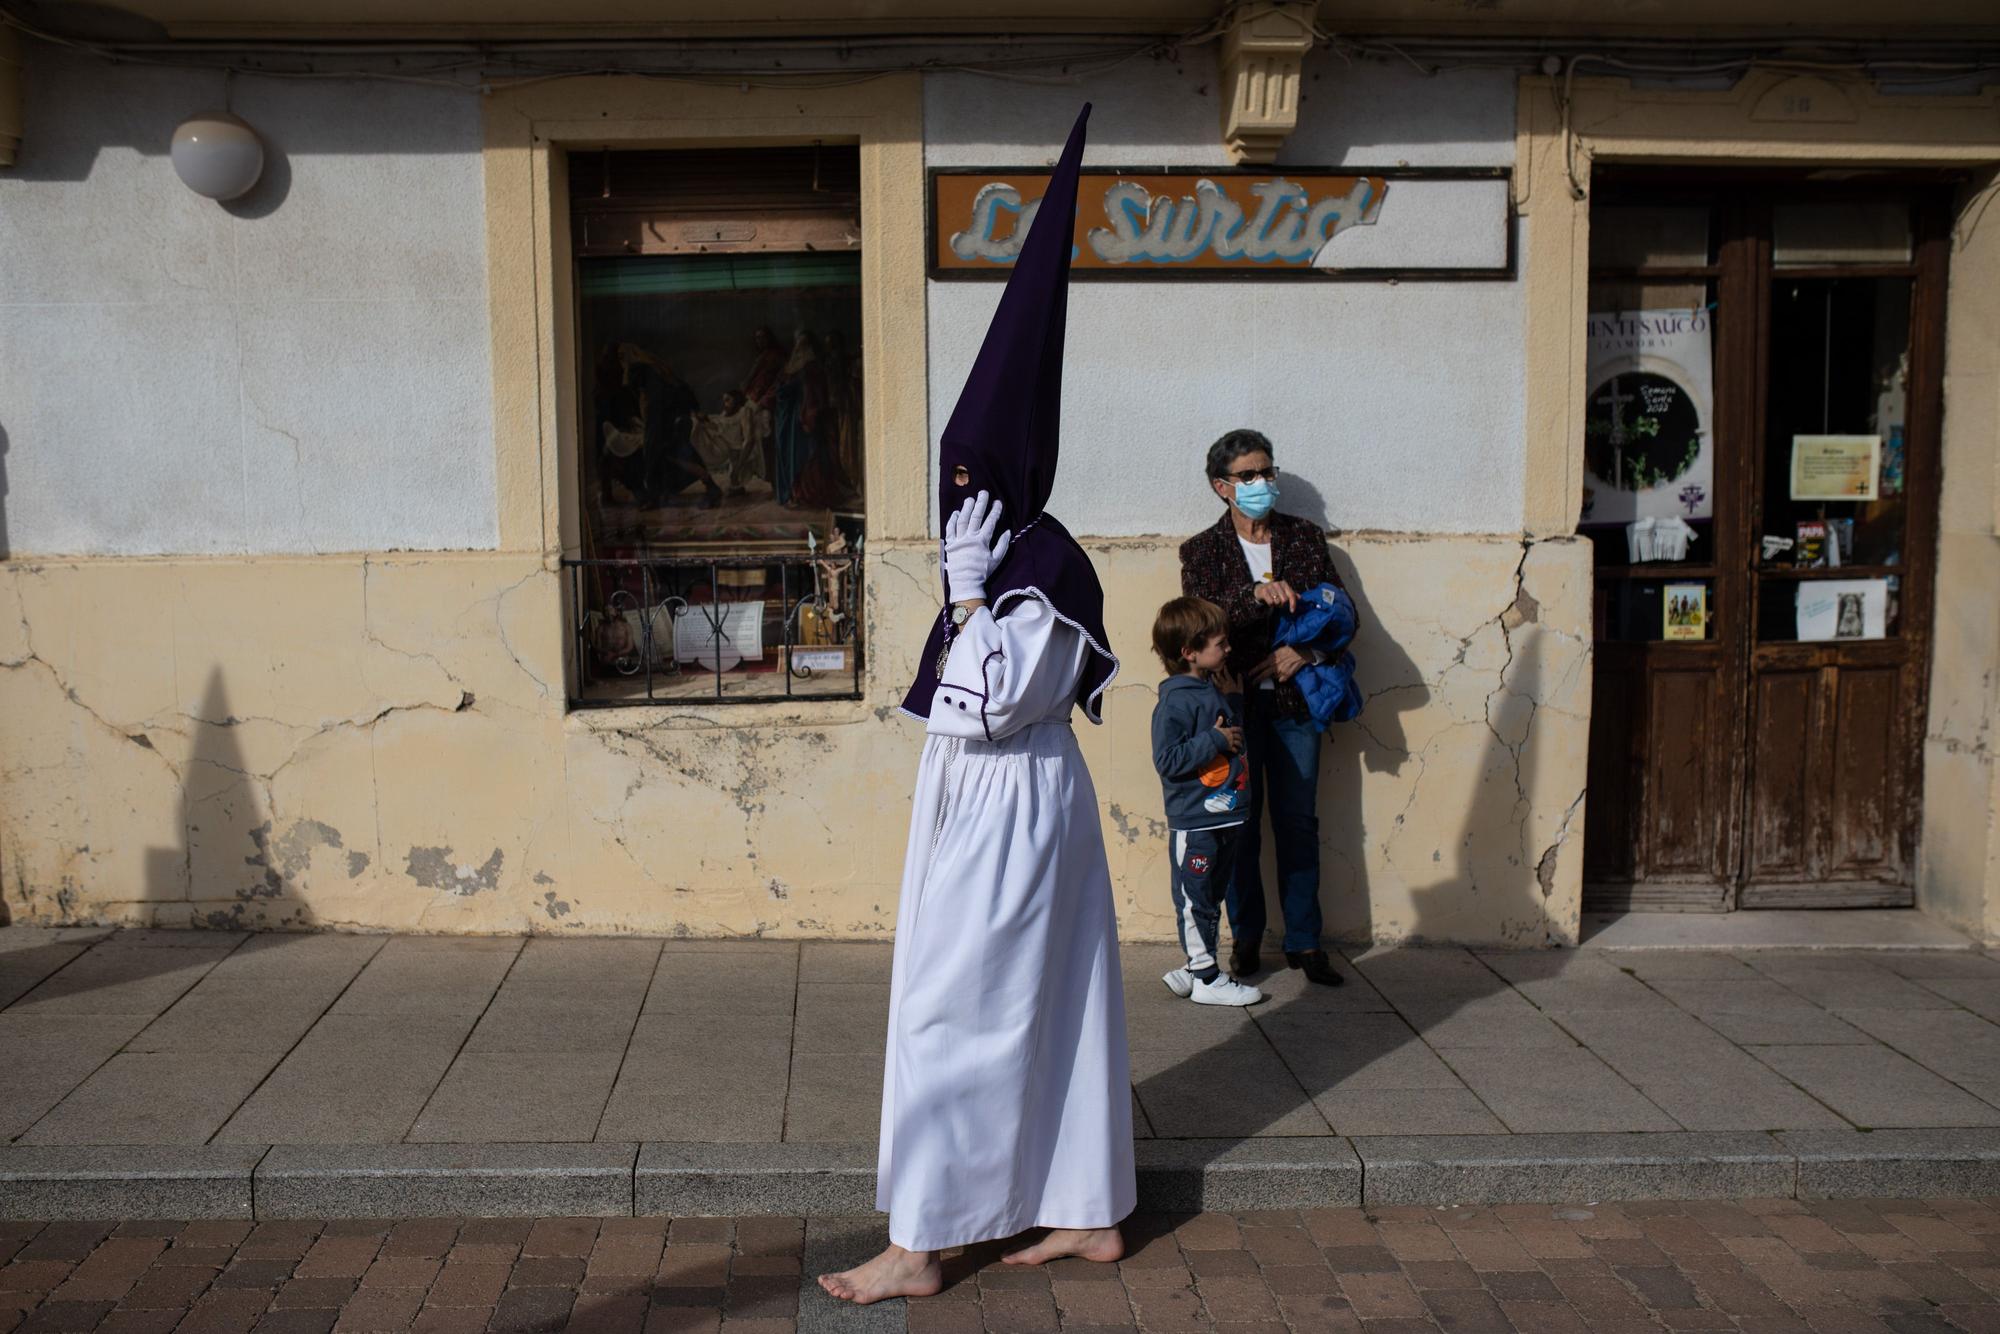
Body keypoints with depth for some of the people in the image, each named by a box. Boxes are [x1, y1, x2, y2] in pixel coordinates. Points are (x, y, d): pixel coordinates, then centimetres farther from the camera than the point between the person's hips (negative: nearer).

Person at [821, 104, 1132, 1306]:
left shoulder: (1041, 573, -20)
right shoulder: (1010, 559, 10)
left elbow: (989, 703, -26)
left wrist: (968, 591, -23)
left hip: (1008, 813, -10)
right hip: (996, 804, 10)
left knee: (953, 1018, -2)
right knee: (1055, 1007, 15)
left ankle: (921, 1248, 9)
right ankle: (1093, 1214, 26)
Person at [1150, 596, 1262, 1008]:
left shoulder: (1213, 691, 11)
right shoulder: (1176, 701, -16)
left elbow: (1235, 738, 24)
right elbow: (1167, 759, -23)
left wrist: (1235, 699, 10)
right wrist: (1214, 739, -22)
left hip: (1224, 817, 9)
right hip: (1193, 824, -9)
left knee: (1210, 900, 17)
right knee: (1195, 903, 2)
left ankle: (1197, 969, 27)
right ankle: (1205, 979, 10)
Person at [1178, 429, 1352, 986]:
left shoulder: (1306, 537, 9)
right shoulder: (1201, 551, 2)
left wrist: (1300, 652, -10)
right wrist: (1256, 594, -27)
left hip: (1294, 701, 2)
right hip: (1234, 704, -2)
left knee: (1299, 824, 5)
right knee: (1241, 825, 5)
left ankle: (1304, 940, 14)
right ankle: (1245, 938, 16)